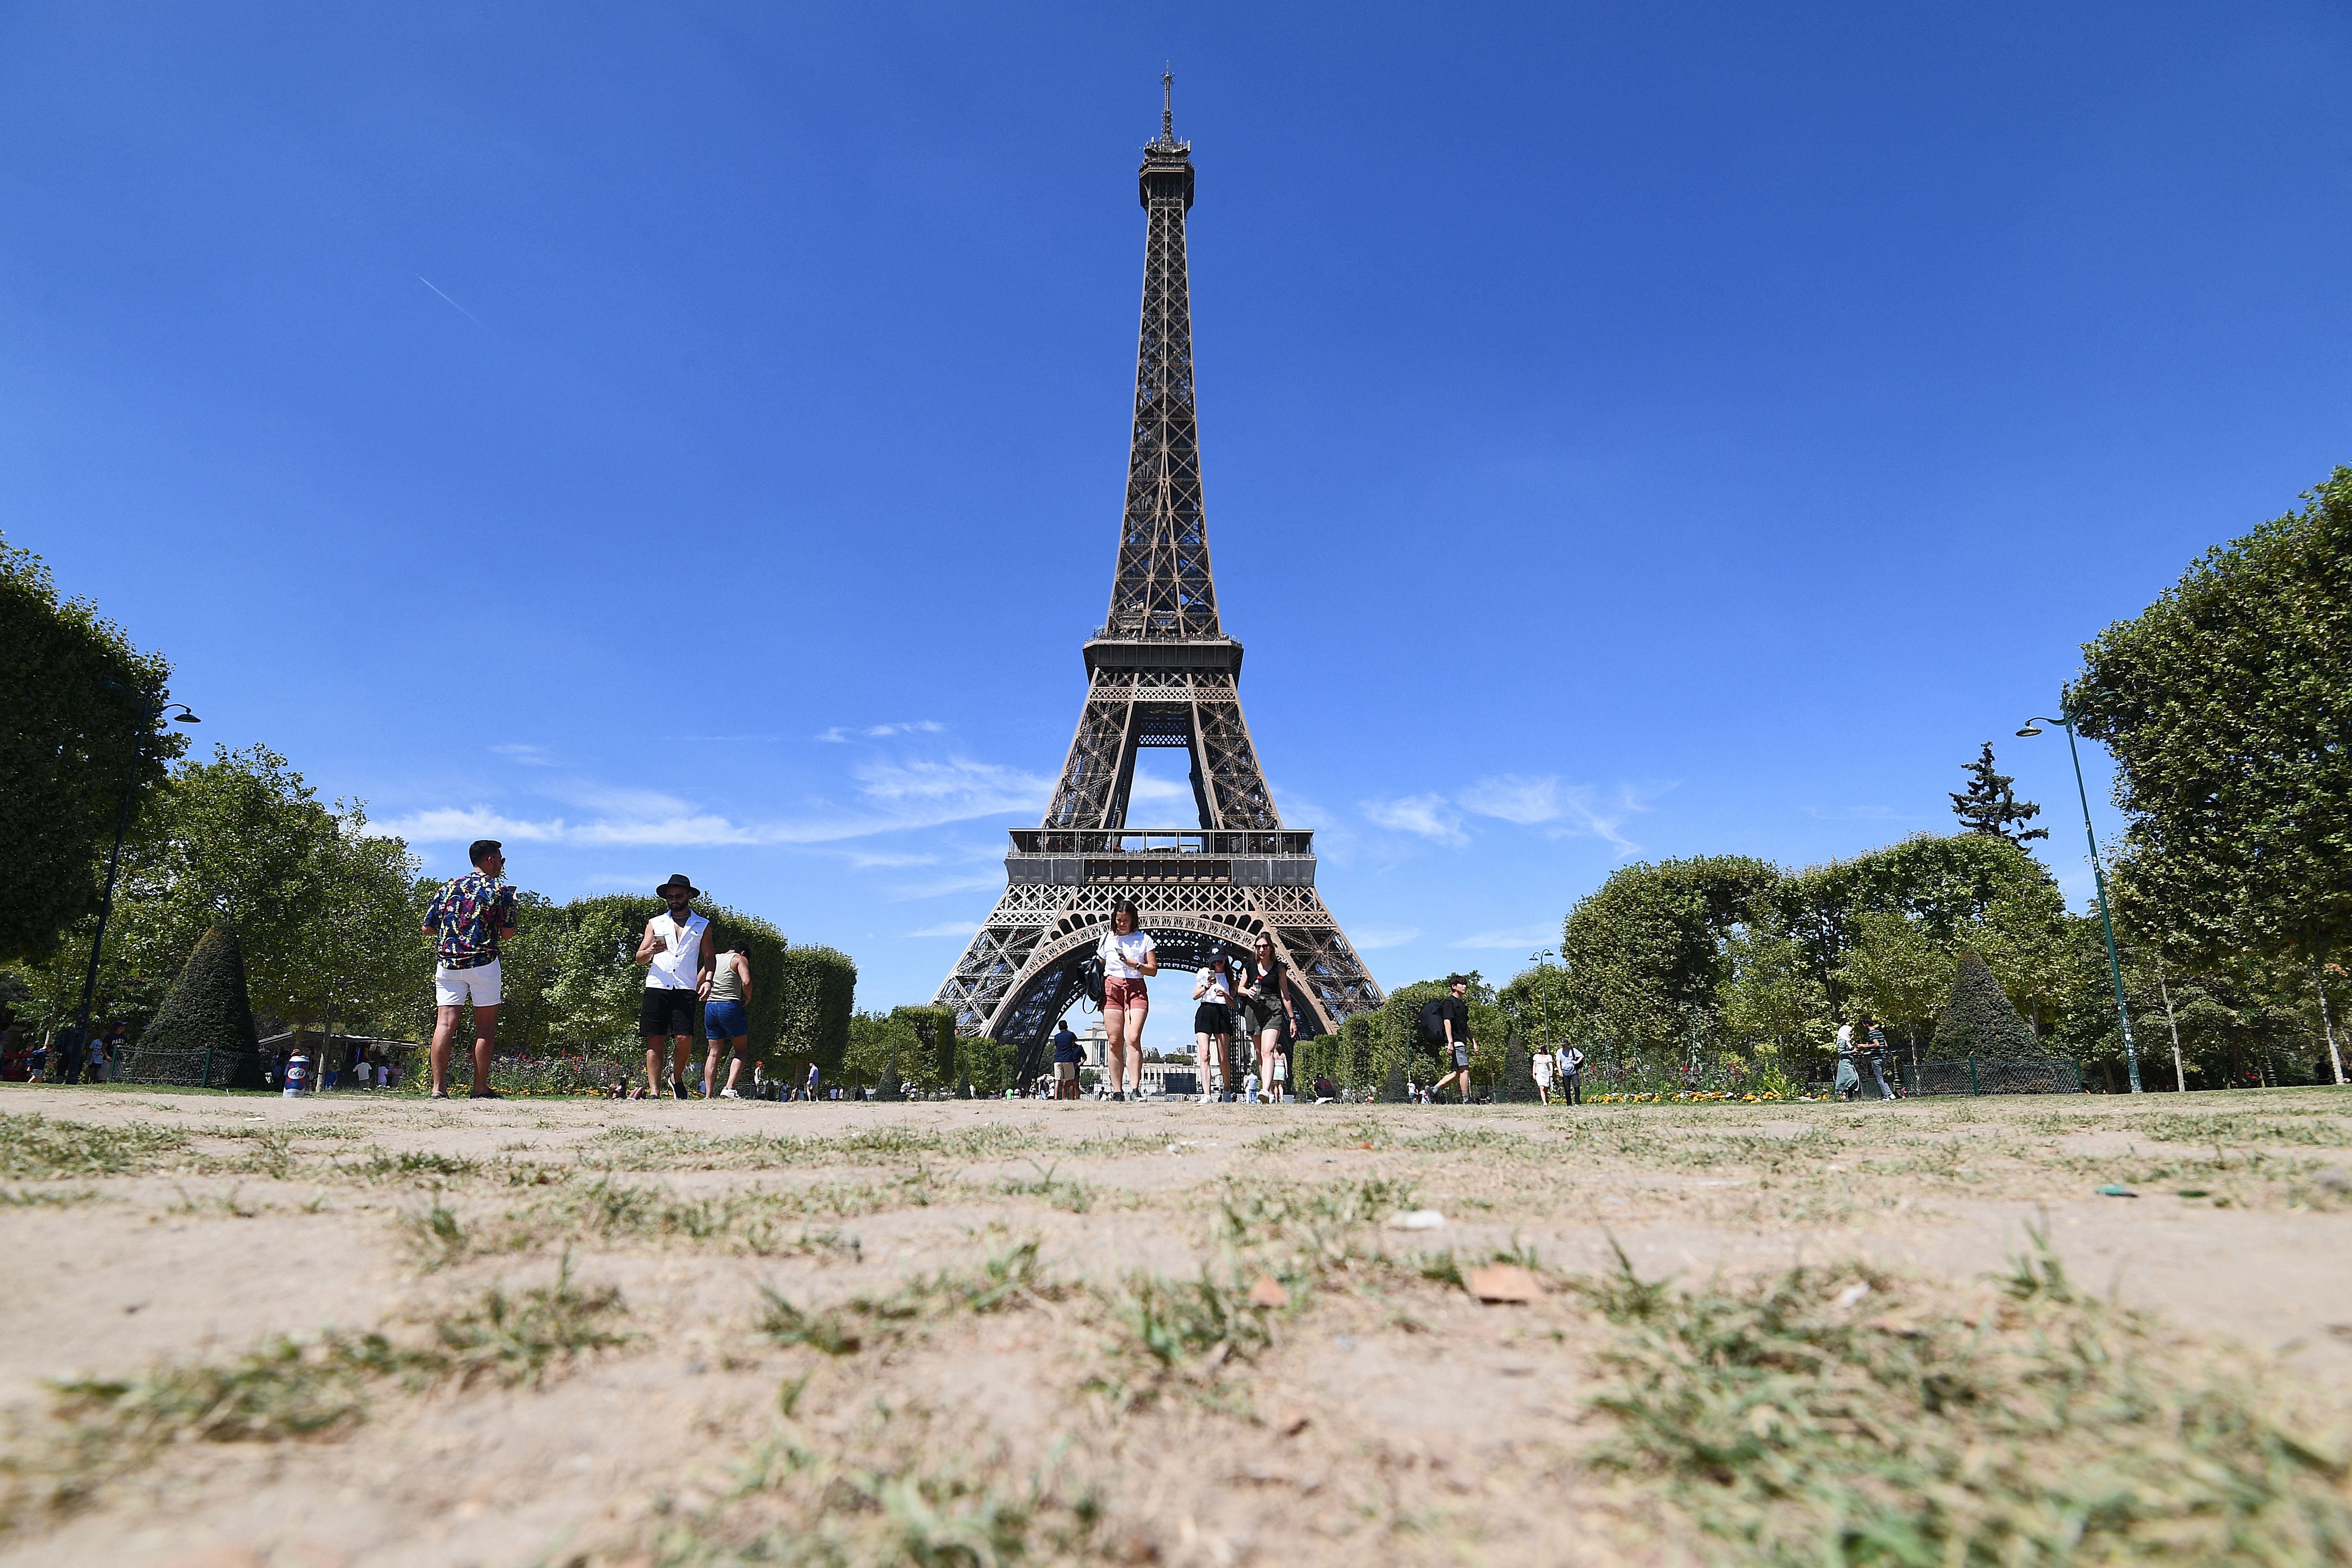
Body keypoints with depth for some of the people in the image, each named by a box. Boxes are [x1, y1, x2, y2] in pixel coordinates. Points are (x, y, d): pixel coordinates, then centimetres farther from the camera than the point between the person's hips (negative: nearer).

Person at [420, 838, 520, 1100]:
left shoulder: (448, 888, 13)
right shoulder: (500, 890, 0)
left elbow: (428, 929, 12)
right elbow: (508, 932, -1)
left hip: (447, 962, 4)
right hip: (483, 963, -4)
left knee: (445, 1023, -2)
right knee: (485, 1027, 3)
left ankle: (438, 1089, -8)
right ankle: (480, 1090, 4)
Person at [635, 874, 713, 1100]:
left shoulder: (702, 925, 15)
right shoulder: (655, 924, 17)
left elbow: (709, 957, 16)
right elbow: (640, 958, 15)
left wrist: (707, 979, -2)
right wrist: (650, 952, -8)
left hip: (685, 989, -1)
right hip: (656, 987, 1)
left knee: (684, 1039, -12)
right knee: (654, 1041, -4)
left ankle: (677, 1079, 14)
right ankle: (655, 1092, -2)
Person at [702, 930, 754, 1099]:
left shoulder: (714, 959, 18)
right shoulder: (740, 959, 1)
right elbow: (746, 982, -14)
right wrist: (748, 998, 1)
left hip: (710, 1007, 5)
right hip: (730, 1006, -5)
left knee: (714, 1052, 9)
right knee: (740, 1050, 4)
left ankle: (707, 1095, 4)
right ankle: (729, 1088, -13)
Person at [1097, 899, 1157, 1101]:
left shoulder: (1144, 939, 8)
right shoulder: (1107, 940, 14)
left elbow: (1153, 970, 6)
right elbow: (1099, 968, 18)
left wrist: (1136, 965, -11)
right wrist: (1098, 994, 8)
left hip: (1136, 989, -2)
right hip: (1112, 989, 2)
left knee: (1133, 1038, -17)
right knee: (1114, 1041, -4)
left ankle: (1136, 1090, -20)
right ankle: (1117, 1091, -1)